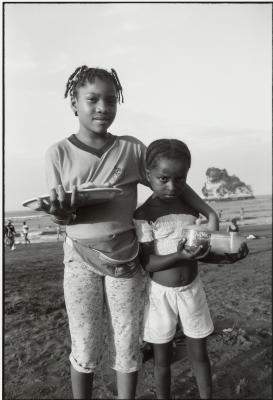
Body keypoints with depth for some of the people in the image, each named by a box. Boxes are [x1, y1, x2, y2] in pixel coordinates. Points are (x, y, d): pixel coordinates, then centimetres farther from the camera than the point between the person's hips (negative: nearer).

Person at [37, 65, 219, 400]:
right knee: (84, 347, 7)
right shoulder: (59, 153, -3)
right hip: (80, 258, -1)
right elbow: (61, 217, -2)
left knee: (127, 344, 9)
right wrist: (61, 212, -24)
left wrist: (208, 212, -5)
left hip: (125, 258, 1)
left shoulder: (132, 148, -2)